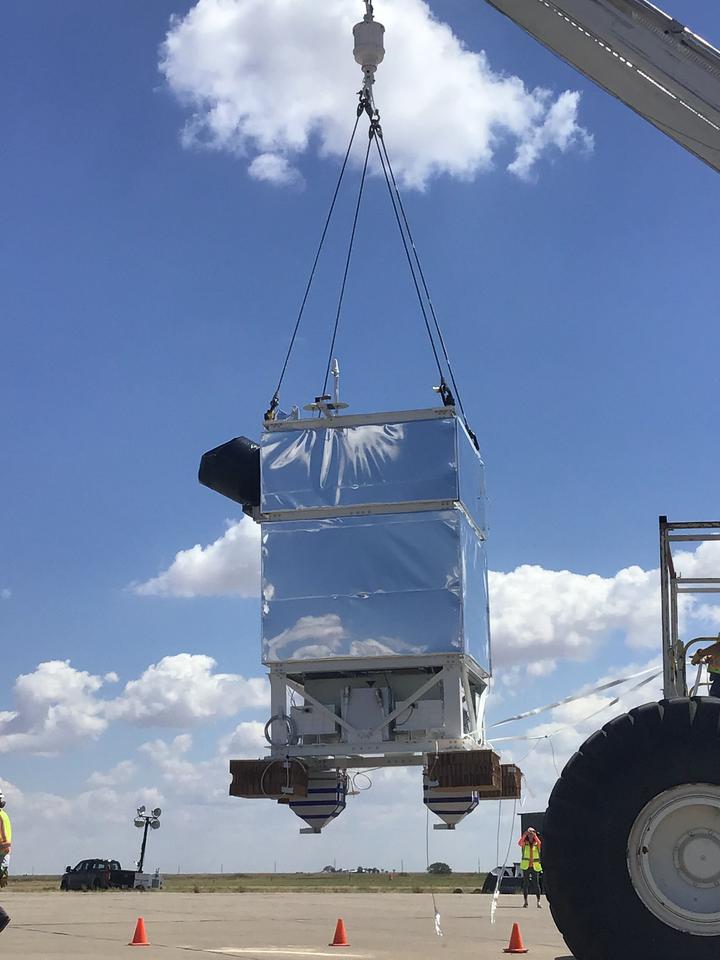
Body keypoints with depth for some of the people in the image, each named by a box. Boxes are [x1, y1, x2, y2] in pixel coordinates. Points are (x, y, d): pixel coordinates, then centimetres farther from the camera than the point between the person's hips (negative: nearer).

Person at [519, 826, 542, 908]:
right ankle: (525, 901, 8)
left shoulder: (537, 843, 3)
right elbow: (519, 843, -19)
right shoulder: (525, 843, 3)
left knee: (536, 883, -4)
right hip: (526, 866, 1)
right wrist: (524, 835, -31)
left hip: (535, 866, -1)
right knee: (525, 883, 2)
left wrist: (534, 835, -31)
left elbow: (539, 843, -21)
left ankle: (538, 901, 1)